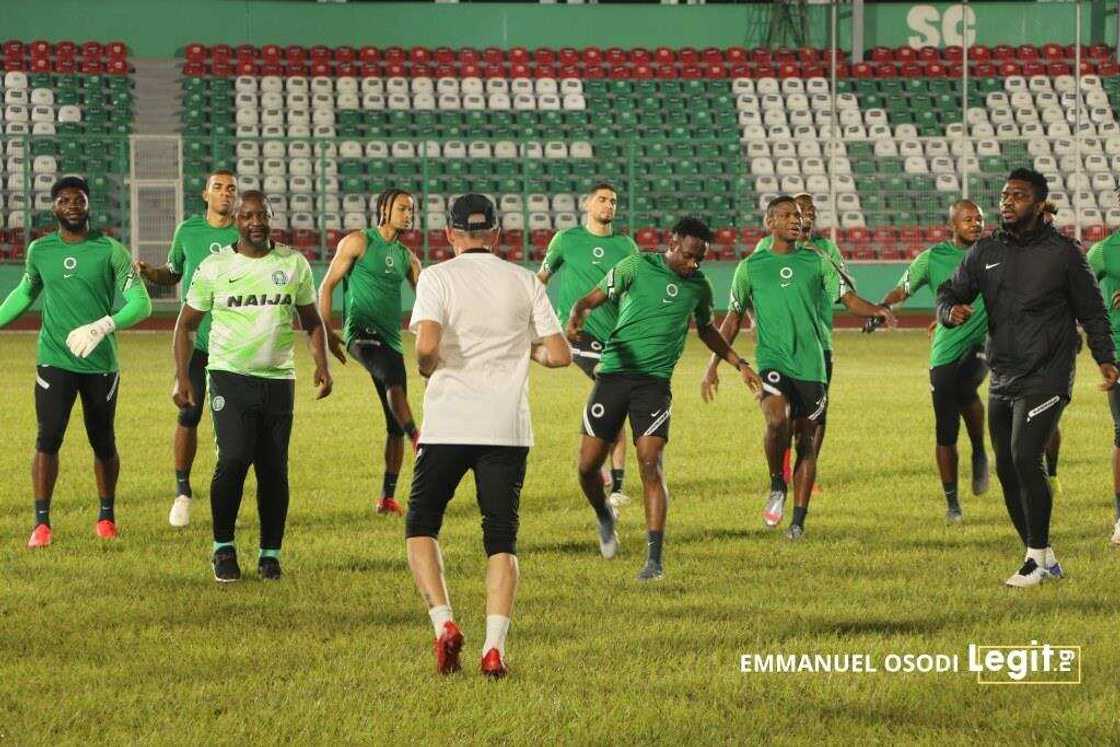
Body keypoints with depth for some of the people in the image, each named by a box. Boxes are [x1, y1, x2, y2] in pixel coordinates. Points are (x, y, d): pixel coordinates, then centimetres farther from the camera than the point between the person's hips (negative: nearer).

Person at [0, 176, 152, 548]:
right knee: (48, 438, -11)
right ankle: (41, 523, -6)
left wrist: (101, 327, -24)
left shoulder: (110, 251, -5)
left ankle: (106, 515, 28)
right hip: (54, 360, 1)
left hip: (101, 363, -1)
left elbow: (141, 304, -10)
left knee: (103, 443, 9)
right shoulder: (40, 250, 5)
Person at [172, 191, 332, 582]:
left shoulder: (294, 264, 7)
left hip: (279, 378, 2)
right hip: (230, 375, -2)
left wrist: (321, 365, 2)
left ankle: (270, 553, 14)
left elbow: (311, 321, 17)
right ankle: (223, 547, 0)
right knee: (234, 459, -16)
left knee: (274, 469, 2)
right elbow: (186, 323, 9)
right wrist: (181, 377, 0)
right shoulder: (214, 268, 2)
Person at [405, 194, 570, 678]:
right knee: (501, 538, 7)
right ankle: (495, 646, -6)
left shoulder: (437, 277, -1)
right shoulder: (525, 282, 7)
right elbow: (559, 355, 3)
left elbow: (427, 345, -17)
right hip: (508, 428, 2)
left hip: (448, 424, -2)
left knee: (421, 525, 12)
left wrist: (426, 368, 4)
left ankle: (443, 622, -8)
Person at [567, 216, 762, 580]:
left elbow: (706, 330, 29)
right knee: (588, 465, 1)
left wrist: (740, 364, 29)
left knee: (650, 465, -13)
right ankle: (604, 517, 34)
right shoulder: (636, 267, -1)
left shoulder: (699, 286, 10)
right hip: (614, 373, -1)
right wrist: (576, 319, -25)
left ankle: (654, 559, -12)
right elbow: (590, 300, -3)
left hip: (655, 382, 1)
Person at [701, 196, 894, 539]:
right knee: (777, 421, -28)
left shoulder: (815, 262, 9)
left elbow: (847, 298, 4)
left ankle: (799, 521, 12)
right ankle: (777, 485, -2)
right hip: (772, 360, -2)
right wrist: (713, 366, 10)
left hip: (811, 365, 2)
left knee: (807, 442, 3)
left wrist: (877, 310, -18)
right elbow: (733, 318, 13)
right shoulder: (751, 267, 7)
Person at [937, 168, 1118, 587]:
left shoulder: (1062, 253, -3)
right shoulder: (986, 252, 9)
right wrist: (951, 310, -12)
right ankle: (1046, 561, 18)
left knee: (1025, 459, -19)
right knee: (1007, 469, 7)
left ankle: (1037, 559, -10)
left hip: (1045, 378, -6)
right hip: (1002, 380, 6)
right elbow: (951, 292, 12)